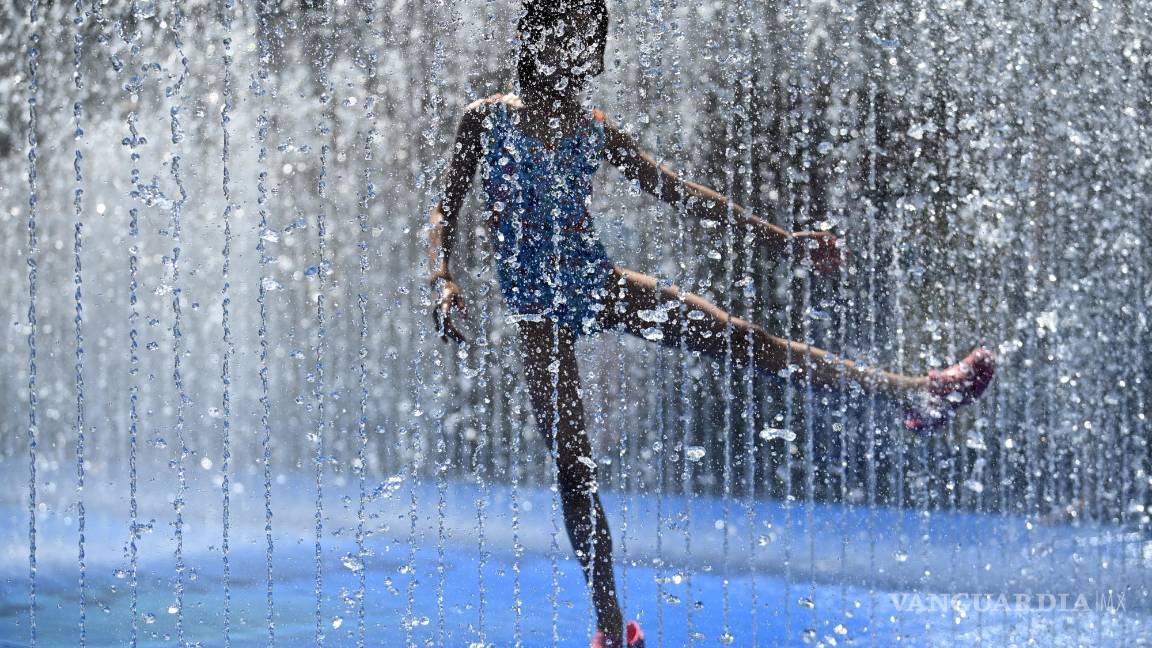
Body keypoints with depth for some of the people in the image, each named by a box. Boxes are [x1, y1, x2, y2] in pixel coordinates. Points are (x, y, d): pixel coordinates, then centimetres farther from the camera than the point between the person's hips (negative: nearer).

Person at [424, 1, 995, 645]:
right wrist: (444, 280, -21)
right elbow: (445, 211, -1)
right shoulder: (487, 119, -2)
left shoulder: (596, 131, 3)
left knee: (738, 335, -11)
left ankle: (910, 389, -15)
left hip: (598, 282, 2)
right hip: (538, 304, -2)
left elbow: (677, 190, 5)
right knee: (572, 463, -5)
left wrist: (771, 234, 1)